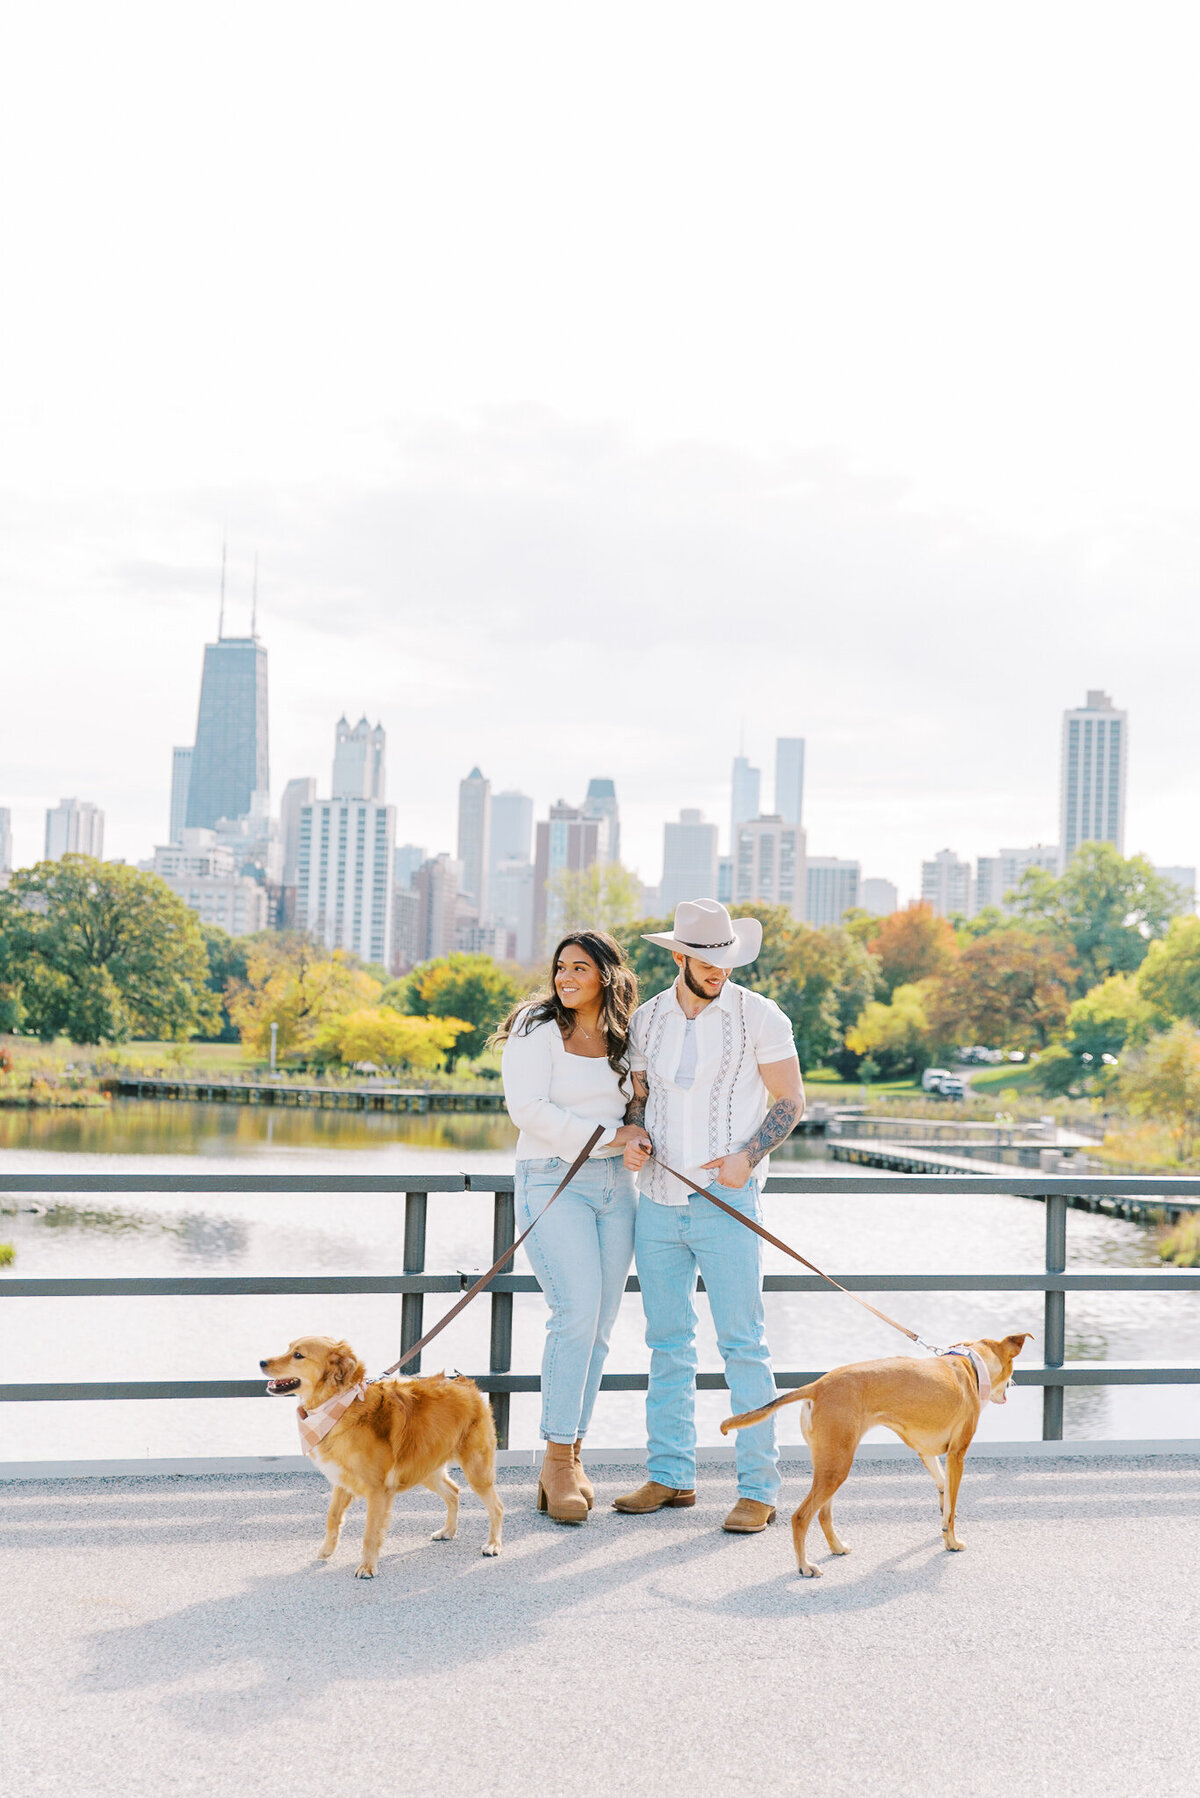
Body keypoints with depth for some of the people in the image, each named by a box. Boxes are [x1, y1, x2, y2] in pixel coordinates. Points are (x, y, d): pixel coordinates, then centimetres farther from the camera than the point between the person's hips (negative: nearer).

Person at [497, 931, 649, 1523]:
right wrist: (608, 1135, -14)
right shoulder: (537, 1029, -3)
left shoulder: (622, 1038, 13)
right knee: (577, 1312, -18)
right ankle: (558, 1460, -10)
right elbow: (528, 1108, -13)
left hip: (615, 1185, 6)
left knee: (598, 1325, 4)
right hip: (553, 1180, -6)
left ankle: (570, 1457, 13)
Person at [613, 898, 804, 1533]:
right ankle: (670, 1475, 20)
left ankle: (759, 1488, 2)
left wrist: (748, 1156, -16)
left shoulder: (758, 1016, -4)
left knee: (742, 1344, -4)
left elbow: (790, 1100, -1)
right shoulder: (647, 1019, 8)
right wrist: (634, 1136, -4)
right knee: (668, 1342, 10)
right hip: (657, 1200, 4)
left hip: (726, 1201, -4)